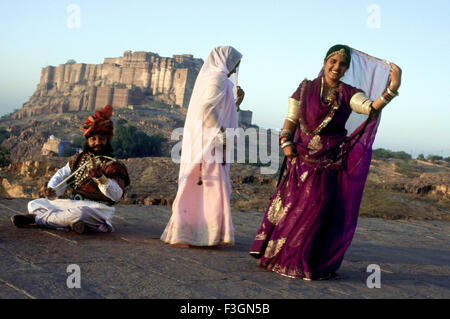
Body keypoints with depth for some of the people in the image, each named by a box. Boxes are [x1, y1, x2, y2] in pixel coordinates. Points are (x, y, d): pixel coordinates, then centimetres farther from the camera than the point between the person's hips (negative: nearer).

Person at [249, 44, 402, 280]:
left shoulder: (349, 94, 3)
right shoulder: (306, 88, 7)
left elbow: (370, 107, -16)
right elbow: (291, 119, 10)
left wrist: (392, 89, -31)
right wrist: (285, 142, -7)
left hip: (331, 163, -1)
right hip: (302, 158, 1)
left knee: (317, 210, -4)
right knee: (292, 208, 1)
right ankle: (280, 255, 17)